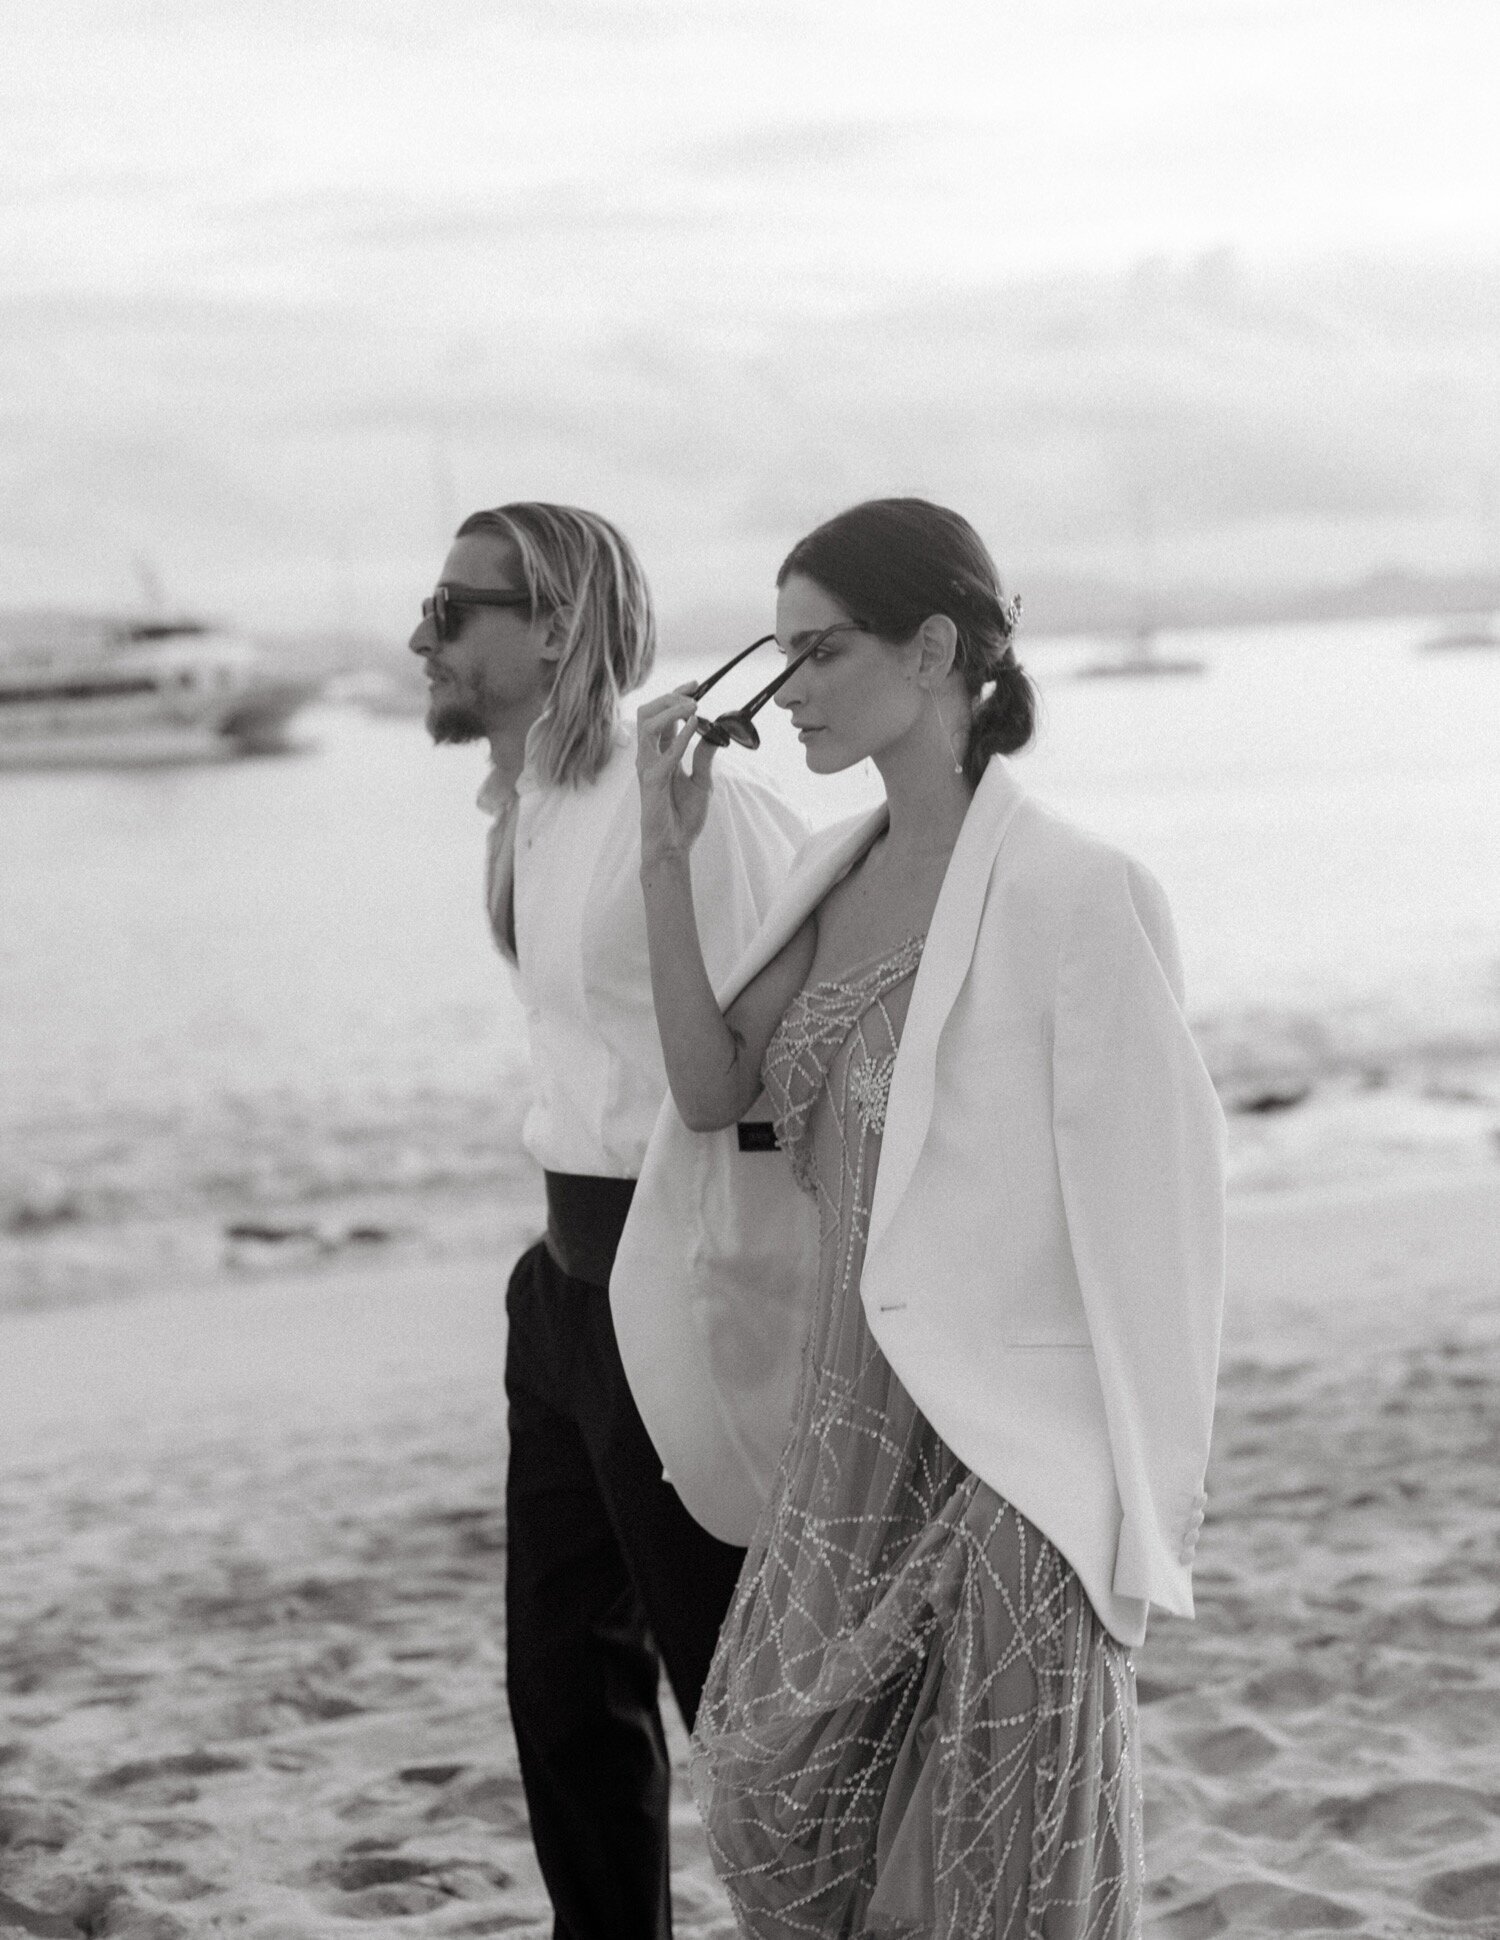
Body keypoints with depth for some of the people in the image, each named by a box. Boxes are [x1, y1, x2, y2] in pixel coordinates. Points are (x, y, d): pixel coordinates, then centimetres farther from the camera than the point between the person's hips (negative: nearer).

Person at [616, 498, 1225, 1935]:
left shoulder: (1069, 894, -16)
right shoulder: (833, 872, 7)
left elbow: (1142, 1198, -13)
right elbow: (712, 1091, 3)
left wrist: (1145, 1492, -10)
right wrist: (667, 858, -3)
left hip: (999, 1449, -7)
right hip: (842, 1427, 7)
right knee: (776, 1798, 14)